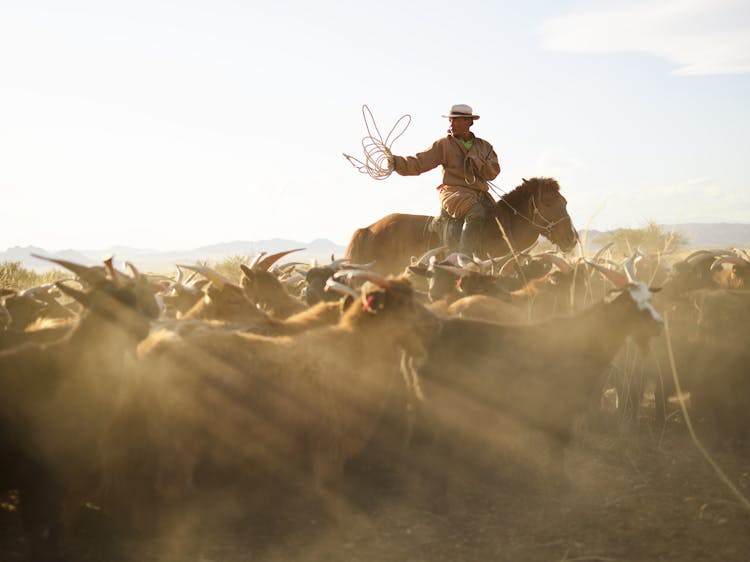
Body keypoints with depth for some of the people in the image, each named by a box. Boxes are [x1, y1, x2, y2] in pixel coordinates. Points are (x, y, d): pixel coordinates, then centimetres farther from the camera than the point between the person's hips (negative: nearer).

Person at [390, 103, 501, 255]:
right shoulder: (444, 145, 8)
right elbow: (419, 163, 0)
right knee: (476, 213, -33)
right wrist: (396, 162, -16)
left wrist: (473, 162, -11)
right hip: (453, 192, -5)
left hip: (480, 195, 5)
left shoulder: (484, 146, 16)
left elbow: (493, 172, 4)